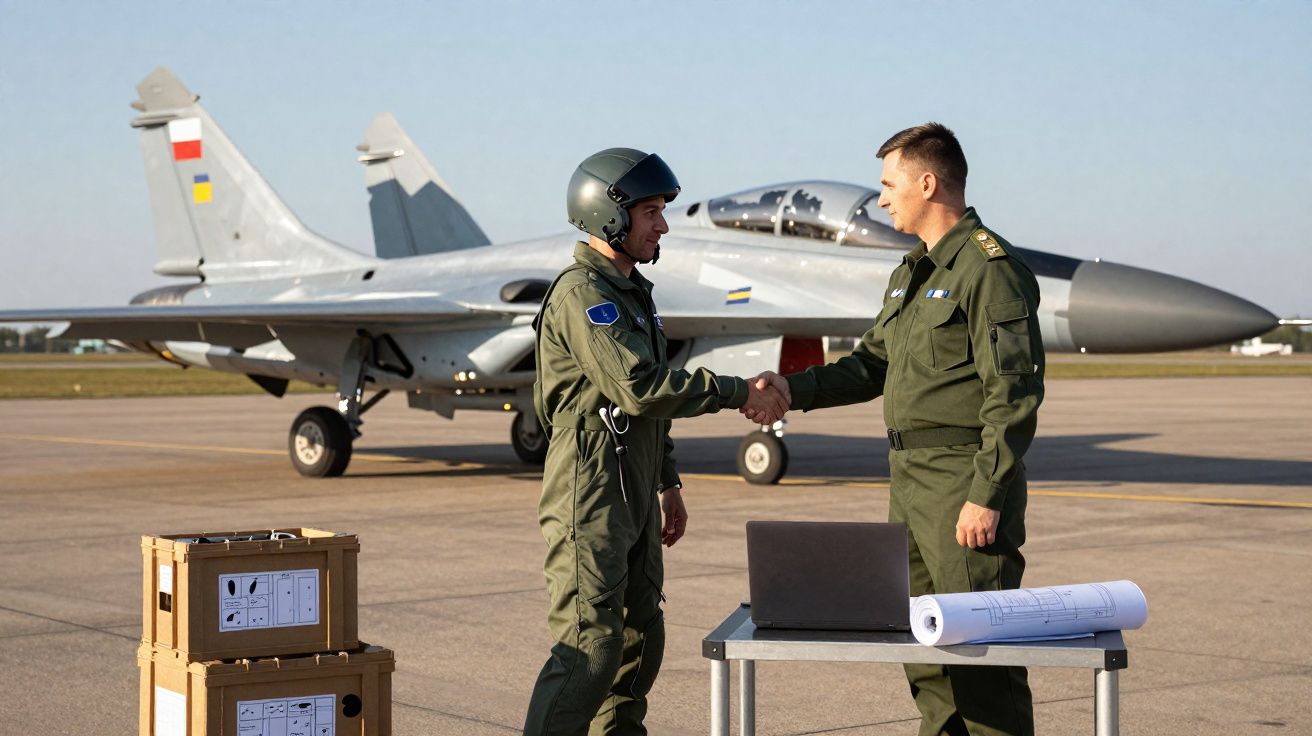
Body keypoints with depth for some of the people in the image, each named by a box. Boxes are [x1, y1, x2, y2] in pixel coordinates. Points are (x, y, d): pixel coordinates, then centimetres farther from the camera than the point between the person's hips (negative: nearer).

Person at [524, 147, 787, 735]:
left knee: (639, 641, 13)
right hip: (590, 500, -10)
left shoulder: (630, 291, 19)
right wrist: (739, 393, -19)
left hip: (632, 500, 10)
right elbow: (640, 387, -24)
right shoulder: (582, 293, -14)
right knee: (591, 645, -12)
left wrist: (668, 484, 23)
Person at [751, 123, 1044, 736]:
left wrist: (987, 496, -21)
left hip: (967, 481, -10)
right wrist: (795, 390, 8)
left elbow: (1013, 393, -18)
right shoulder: (912, 272, 17)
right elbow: (873, 363, 22)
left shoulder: (991, 268, -13)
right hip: (909, 478, 10)